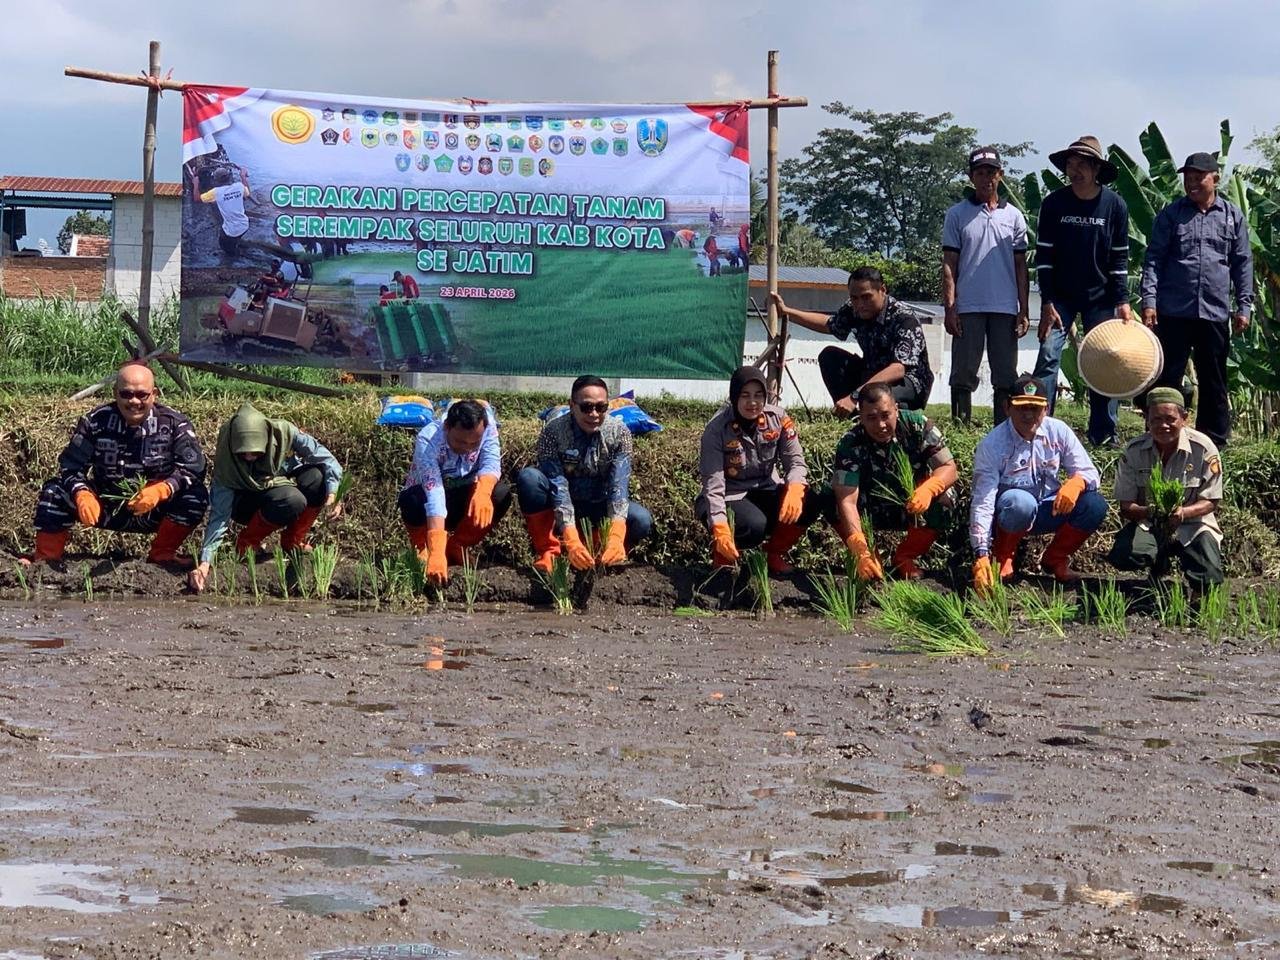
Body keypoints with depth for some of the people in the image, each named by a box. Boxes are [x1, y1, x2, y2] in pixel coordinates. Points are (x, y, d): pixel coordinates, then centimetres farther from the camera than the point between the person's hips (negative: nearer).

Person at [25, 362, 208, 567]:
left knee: (196, 495, -27)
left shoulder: (175, 425, -11)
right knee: (55, 490, -17)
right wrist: (82, 495, -36)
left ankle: (162, 554, -10)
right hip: (105, 510, 1)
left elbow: (193, 469, -20)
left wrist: (160, 490, -39)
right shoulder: (96, 421, -8)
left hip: (154, 510, -1)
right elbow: (71, 467, -13)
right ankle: (46, 558, -8)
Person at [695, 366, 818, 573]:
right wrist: (720, 528, -37)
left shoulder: (778, 418, -7)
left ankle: (774, 553, 4)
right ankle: (722, 551, 0)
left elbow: (795, 460, -7)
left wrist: (795, 489, -32)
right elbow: (713, 483, -22)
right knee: (754, 525, -36)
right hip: (730, 497, -4)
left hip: (765, 491, 4)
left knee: (807, 504, -24)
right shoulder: (717, 429, -18)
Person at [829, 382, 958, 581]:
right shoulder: (849, 445, -26)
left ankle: (904, 557, -6)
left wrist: (928, 488, -45)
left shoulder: (918, 425, -20)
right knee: (830, 499, -28)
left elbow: (949, 468, -20)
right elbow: (847, 501, -35)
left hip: (913, 510, 1)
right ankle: (868, 558, -7)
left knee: (944, 497, -29)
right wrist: (861, 552, -49)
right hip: (872, 513, -1)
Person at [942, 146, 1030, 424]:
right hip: (968, 308, -2)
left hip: (1006, 308, 2)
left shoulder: (1013, 216, 11)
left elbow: (1020, 266, 11)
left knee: (1006, 377, 4)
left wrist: (1023, 311, 5)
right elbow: (949, 264, 2)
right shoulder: (957, 215, 5)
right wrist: (949, 307, -7)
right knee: (964, 374, 0)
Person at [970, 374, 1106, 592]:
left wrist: (1076, 483, -34)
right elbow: (983, 502, -25)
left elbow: (1089, 472, -6)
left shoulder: (1058, 432, -9)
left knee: (1094, 505, -21)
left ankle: (1055, 559, 3)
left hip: (1047, 510, 4)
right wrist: (982, 555, -35)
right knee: (1021, 502, -39)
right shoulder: (992, 444, -20)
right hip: (1007, 515, -4)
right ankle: (1001, 558, -9)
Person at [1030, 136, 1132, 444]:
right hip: (1060, 296, -1)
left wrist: (1122, 301, -7)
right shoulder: (1054, 204, -5)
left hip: (1100, 298, 1)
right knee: (1048, 357, -12)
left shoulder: (1114, 205, -5)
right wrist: (1047, 302, -11)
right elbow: (1044, 254, -4)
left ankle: (1104, 435, 7)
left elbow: (1120, 257, -1)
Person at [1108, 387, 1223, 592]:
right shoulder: (1134, 451, -10)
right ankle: (1160, 560, 6)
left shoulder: (1203, 448, -14)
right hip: (1149, 524, 1)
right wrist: (1148, 512, -33)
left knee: (1208, 581, -25)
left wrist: (1183, 512, -31)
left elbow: (1210, 502, -9)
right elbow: (1126, 506, -8)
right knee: (1122, 557, -30)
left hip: (1193, 523, -1)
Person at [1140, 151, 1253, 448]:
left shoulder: (1233, 216, 9)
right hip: (1174, 311, -2)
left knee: (1214, 379, 8)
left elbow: (1242, 264, 11)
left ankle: (1214, 439, 16)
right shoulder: (1171, 214, 5)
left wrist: (1244, 306, 5)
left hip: (1215, 312, 2)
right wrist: (1149, 300, -7)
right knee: (1167, 378, -1)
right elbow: (1154, 259, 2)